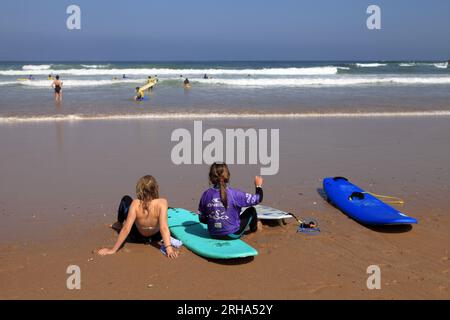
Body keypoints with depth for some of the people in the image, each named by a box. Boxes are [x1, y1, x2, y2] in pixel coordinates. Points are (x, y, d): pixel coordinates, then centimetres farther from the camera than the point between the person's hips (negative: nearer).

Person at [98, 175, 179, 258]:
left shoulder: (136, 204, -33)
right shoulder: (162, 203, -33)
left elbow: (126, 229, -32)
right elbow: (164, 228, -41)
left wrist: (113, 250, -28)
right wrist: (169, 248, -42)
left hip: (137, 238, -1)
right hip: (156, 237, 1)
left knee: (126, 199, 16)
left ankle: (119, 224, 44)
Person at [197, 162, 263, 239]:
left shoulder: (206, 195, -10)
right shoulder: (234, 194, -20)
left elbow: (202, 219, -1)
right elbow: (257, 199, -10)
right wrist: (258, 186, 10)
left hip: (213, 234, 4)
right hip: (232, 234, -4)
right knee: (251, 210, 19)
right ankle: (254, 228, 46)